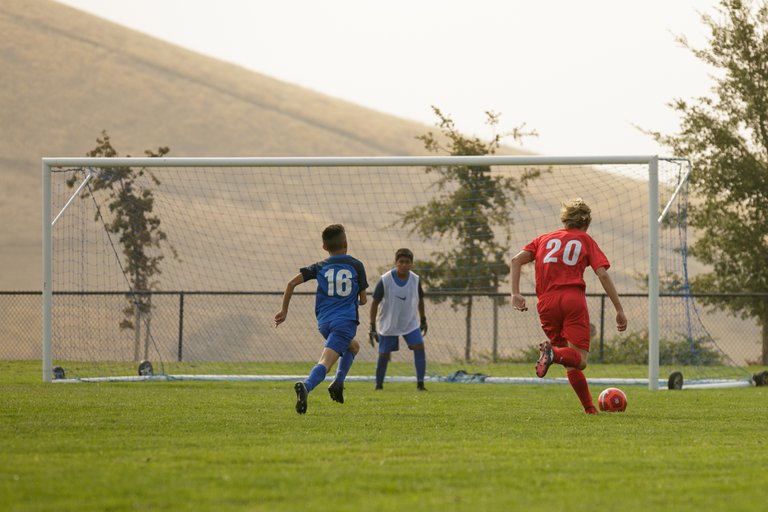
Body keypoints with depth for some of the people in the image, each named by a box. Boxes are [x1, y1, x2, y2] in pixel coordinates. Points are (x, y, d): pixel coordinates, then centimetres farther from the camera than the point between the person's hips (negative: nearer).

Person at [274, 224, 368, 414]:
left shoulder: (320, 267, 10)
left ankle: (338, 382, 15)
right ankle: (306, 386, -44)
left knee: (353, 347, 32)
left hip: (324, 322, 4)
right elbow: (363, 299, 9)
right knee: (325, 362, -18)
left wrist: (284, 310, 8)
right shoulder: (356, 265, 5)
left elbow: (292, 282, 0)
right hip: (346, 320, -4)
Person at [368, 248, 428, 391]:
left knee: (419, 348, -15)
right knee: (384, 355, 1)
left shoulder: (415, 280, -9)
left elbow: (420, 300, 9)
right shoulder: (385, 280, -19)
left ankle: (420, 383, -11)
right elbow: (375, 303, -12)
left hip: (410, 323, 2)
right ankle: (379, 386, 18)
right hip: (388, 324, -2)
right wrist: (372, 327, -14)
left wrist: (423, 320, 18)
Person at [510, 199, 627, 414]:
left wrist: (515, 293, 3)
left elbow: (517, 260, 9)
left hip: (546, 304, 3)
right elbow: (603, 275, 5)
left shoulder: (544, 239, 25)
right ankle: (553, 353, -40)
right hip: (573, 299, -3)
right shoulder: (585, 240, 18)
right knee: (579, 360, -9)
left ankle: (589, 408, 8)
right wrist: (619, 310, 4)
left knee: (570, 362, 15)